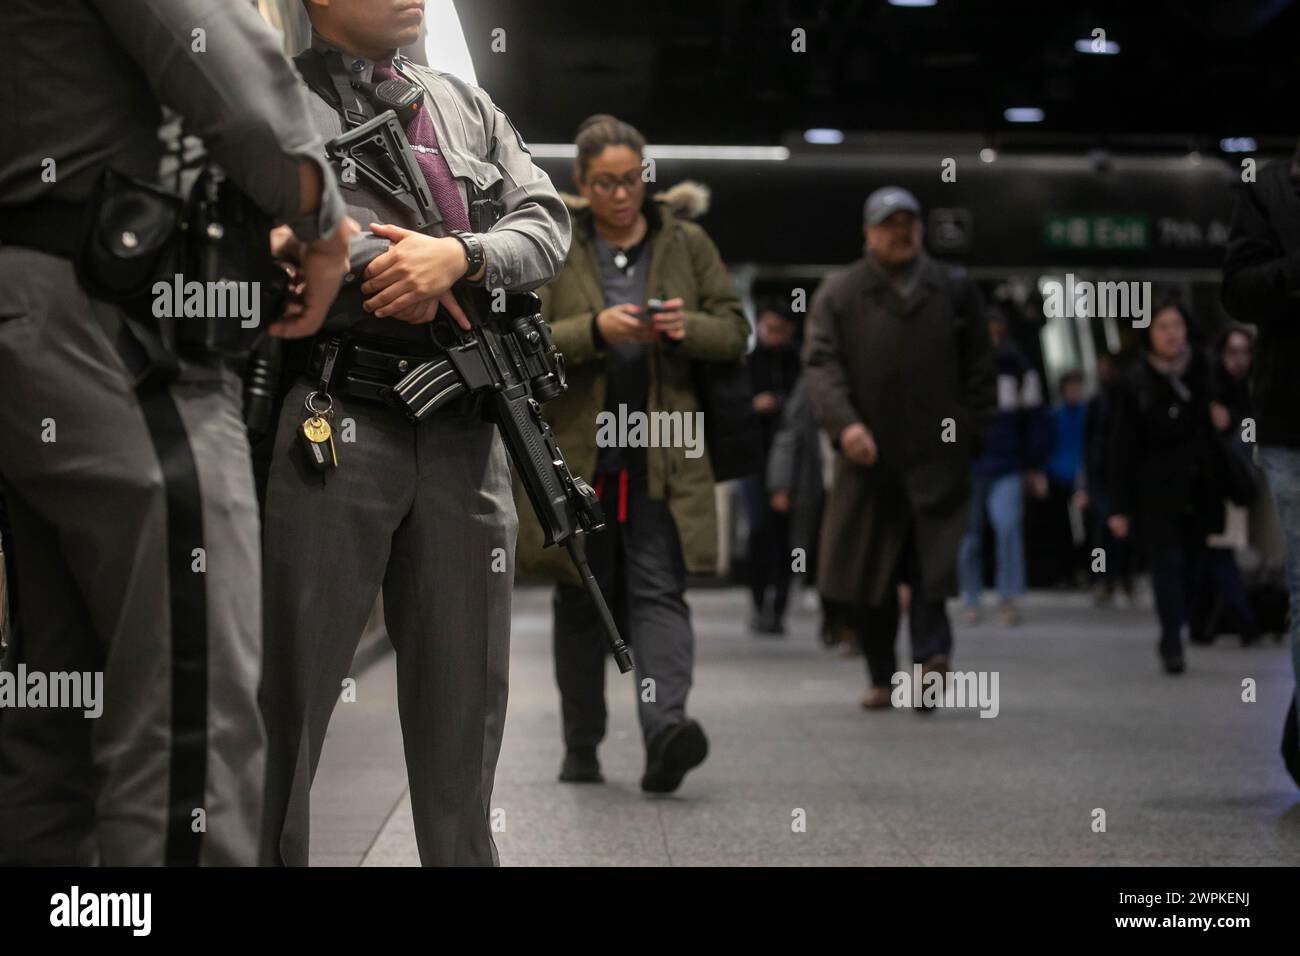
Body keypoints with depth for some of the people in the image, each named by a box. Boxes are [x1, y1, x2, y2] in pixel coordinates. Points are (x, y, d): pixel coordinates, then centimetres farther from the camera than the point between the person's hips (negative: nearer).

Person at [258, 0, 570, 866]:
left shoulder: (468, 105, 20)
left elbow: (548, 225, 11)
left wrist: (458, 256, -9)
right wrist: (383, 274, -9)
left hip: (465, 433, 5)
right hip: (329, 422, -5)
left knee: (466, 686, 10)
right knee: (290, 679, -2)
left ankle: (465, 856, 21)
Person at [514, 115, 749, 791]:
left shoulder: (686, 242, 8)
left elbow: (735, 331, 9)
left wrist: (688, 326, -12)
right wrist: (594, 330, -20)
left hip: (661, 455, 0)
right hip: (576, 451, 0)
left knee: (659, 590, -13)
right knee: (582, 601, 10)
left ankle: (665, 727, -26)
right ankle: (581, 748, 21)